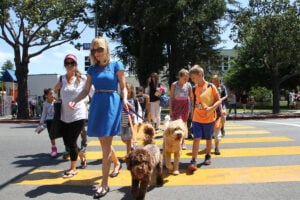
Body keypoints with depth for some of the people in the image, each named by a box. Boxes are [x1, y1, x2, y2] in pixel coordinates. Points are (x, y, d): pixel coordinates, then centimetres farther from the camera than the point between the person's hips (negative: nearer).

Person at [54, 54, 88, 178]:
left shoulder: (82, 79, -6)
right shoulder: (61, 79, 5)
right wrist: (56, 88, -3)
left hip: (78, 115, -5)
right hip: (65, 116, 5)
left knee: (72, 142, -3)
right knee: (67, 142, 10)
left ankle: (73, 168, 16)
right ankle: (82, 156, 39)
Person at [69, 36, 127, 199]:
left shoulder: (116, 65, 1)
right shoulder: (92, 69, 12)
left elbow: (123, 87, 1)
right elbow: (86, 90, 10)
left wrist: (124, 99, -19)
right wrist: (74, 100, -7)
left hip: (112, 103, -5)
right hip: (96, 105, 5)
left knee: (106, 144, -7)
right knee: (103, 141, 13)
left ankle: (104, 184, -1)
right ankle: (117, 163, 42)